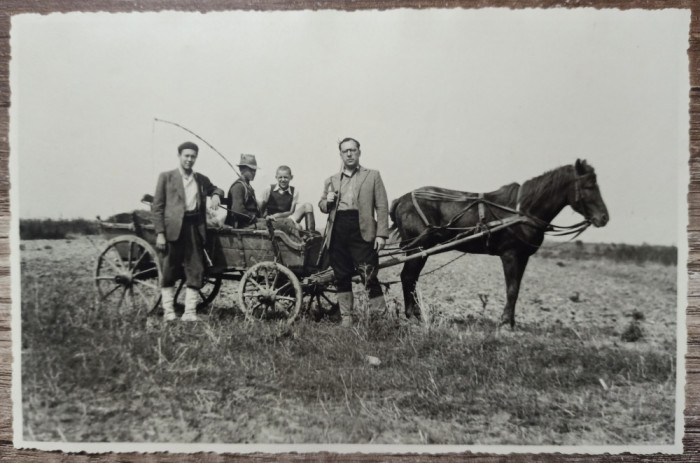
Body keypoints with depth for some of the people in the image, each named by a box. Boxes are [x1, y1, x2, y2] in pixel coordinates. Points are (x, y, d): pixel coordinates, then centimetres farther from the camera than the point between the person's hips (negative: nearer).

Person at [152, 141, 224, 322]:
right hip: (174, 228, -3)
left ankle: (190, 312, 10)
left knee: (196, 271, 2)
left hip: (195, 228, 3)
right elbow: (157, 206, 2)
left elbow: (215, 189, 32)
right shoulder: (166, 177, 6)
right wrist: (160, 233, -7)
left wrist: (216, 195, 6)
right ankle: (168, 311, 13)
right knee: (169, 272, 3)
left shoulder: (201, 179, 16)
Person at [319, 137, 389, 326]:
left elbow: (382, 206, 3)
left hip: (361, 231, -3)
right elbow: (322, 206, 24)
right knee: (342, 277, 7)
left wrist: (381, 234, -7)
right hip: (337, 231, 4)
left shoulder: (372, 176, 10)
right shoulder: (331, 181, 20)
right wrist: (327, 201, -1)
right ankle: (346, 318, 17)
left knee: (369, 276, -8)